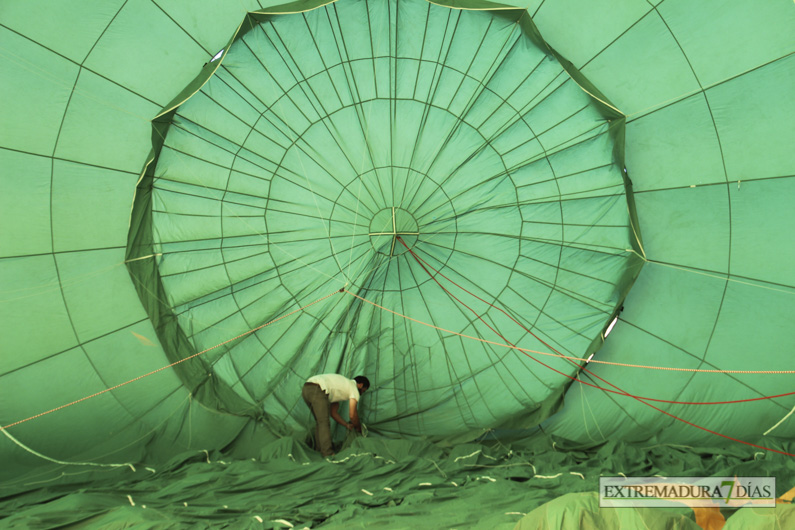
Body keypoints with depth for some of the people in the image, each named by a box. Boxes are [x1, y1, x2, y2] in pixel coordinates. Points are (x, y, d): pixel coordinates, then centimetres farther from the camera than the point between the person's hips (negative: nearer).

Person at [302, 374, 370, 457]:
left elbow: (333, 412, 36)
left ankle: (320, 450, 21)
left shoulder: (342, 384, 34)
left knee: (320, 422, 19)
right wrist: (358, 428, 24)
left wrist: (346, 425, 37)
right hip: (317, 390, -10)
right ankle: (328, 454, -7)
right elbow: (352, 415, 7)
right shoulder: (354, 388, 10)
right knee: (324, 423, -6)